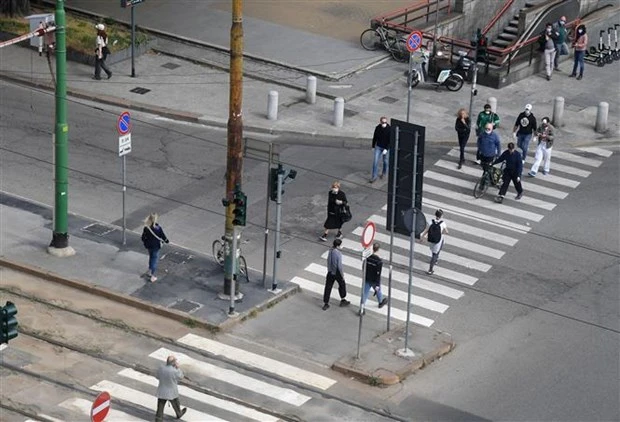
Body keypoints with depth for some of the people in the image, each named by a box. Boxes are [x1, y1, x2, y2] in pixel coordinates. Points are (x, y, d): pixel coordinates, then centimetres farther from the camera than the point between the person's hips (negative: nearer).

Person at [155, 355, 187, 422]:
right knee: (176, 405, 27)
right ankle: (179, 414, 53)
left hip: (161, 393, 2)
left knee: (160, 409, 10)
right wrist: (177, 368, -6)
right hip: (171, 393, -2)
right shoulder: (174, 371, -29)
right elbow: (180, 377, -8)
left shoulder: (161, 368, -15)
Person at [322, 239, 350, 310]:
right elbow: (339, 266, -21)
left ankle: (325, 303, 14)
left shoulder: (330, 251, -5)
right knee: (342, 285, 19)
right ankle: (343, 300, 32)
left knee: (328, 287, 10)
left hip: (330, 272, 6)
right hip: (337, 273, -5)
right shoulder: (338, 253, -24)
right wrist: (342, 274, -11)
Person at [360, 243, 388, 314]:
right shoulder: (379, 261, -26)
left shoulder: (367, 257, -12)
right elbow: (378, 274, -23)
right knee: (378, 291, 24)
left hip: (366, 279, 3)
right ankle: (380, 302, 49)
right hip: (374, 281, -3)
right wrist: (377, 285, -18)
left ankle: (362, 309, 4)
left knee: (364, 293, 7)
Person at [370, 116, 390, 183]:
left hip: (386, 148, -2)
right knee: (375, 161, -5)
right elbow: (374, 137, 4)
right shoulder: (377, 128, -9)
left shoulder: (389, 129, -19)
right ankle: (374, 177, 1)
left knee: (385, 161, 17)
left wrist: (386, 149, -24)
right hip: (378, 147, 2)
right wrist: (373, 147, 9)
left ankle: (384, 173, 42)